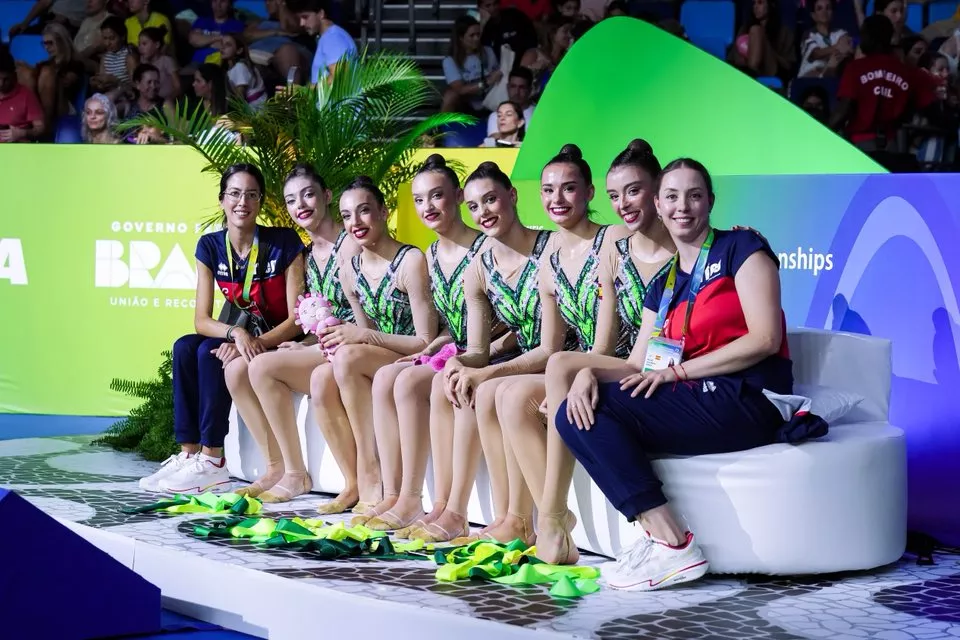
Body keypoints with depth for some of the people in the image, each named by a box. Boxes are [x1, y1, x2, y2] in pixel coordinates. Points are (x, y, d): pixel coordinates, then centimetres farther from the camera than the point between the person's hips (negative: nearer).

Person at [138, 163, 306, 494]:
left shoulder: (284, 243, -15)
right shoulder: (210, 246, -3)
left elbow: (297, 318, -16)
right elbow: (201, 319, -7)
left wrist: (256, 342, -30)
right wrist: (236, 334, -27)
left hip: (277, 340, -5)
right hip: (238, 335, 5)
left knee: (210, 353, -28)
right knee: (184, 348, -22)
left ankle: (212, 461, -23)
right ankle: (189, 453, -22)